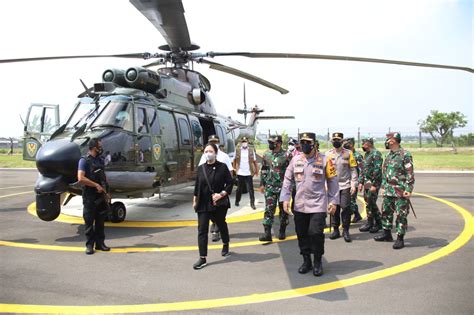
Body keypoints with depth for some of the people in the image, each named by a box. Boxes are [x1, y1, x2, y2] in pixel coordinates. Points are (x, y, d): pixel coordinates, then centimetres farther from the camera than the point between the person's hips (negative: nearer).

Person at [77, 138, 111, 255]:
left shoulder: (100, 160, 11)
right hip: (90, 197, -6)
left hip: (101, 195, 6)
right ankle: (89, 245, 11)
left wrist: (105, 192, 11)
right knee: (89, 221, 3)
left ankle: (100, 243, 19)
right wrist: (96, 185, -18)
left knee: (100, 221, 11)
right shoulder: (84, 160, -10)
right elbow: (80, 178, -21)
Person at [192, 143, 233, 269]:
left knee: (221, 225, 19)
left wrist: (221, 194, -19)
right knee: (202, 230, -5)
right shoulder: (201, 168, 3)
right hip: (203, 204, 2)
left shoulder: (222, 167, -7)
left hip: (219, 204, -2)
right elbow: (197, 186, 9)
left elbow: (230, 183, -6)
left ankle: (225, 245, 47)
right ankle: (202, 258, -1)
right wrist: (195, 200, 11)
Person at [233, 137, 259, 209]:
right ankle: (237, 201, 30)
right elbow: (235, 160, 10)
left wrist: (256, 170, 0)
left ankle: (252, 203, 5)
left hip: (249, 173, -1)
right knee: (239, 188, 14)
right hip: (240, 173, 1)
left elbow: (254, 161, 1)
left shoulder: (251, 150, 0)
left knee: (250, 189, -2)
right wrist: (234, 168, 3)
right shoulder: (237, 150, 2)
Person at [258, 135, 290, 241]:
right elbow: (263, 170, 13)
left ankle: (282, 231, 22)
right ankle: (267, 232, 0)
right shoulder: (266, 155, 5)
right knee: (269, 209, -1)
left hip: (282, 187, -3)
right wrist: (262, 184, 11)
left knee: (283, 209, 9)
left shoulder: (286, 156, -8)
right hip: (269, 187, 3)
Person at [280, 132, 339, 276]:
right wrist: (285, 198, 1)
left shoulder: (324, 160, -4)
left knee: (316, 233, -8)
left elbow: (332, 181, 0)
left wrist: (333, 201, -2)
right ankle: (306, 261, 27)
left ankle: (318, 262, 14)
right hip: (299, 205, 4)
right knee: (302, 234, 10)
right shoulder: (295, 160, 5)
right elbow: (287, 180, 9)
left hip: (318, 205, -4)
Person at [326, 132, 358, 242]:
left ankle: (345, 231, 7)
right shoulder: (328, 154, 5)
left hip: (345, 185, -1)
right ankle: (335, 230, 18)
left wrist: (353, 184, -5)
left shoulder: (348, 153, 2)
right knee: (334, 208, 6)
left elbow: (353, 169, 2)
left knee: (345, 207, -6)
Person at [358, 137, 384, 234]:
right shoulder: (366, 154, 16)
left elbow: (377, 170, -19)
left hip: (373, 182, -9)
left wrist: (374, 185, -22)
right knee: (369, 203, 11)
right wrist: (361, 182, 15)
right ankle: (378, 223, 21)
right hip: (367, 182, 9)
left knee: (370, 203, -6)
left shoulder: (376, 154, -13)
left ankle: (370, 223, 5)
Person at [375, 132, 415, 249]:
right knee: (386, 211, 15)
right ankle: (387, 233, 29)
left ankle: (400, 239, 6)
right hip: (388, 190, 8)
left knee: (401, 215, -2)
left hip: (400, 191, -8)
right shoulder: (388, 155, 13)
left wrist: (409, 189, -18)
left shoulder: (405, 155, -11)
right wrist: (383, 186, 16)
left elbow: (410, 174, -13)